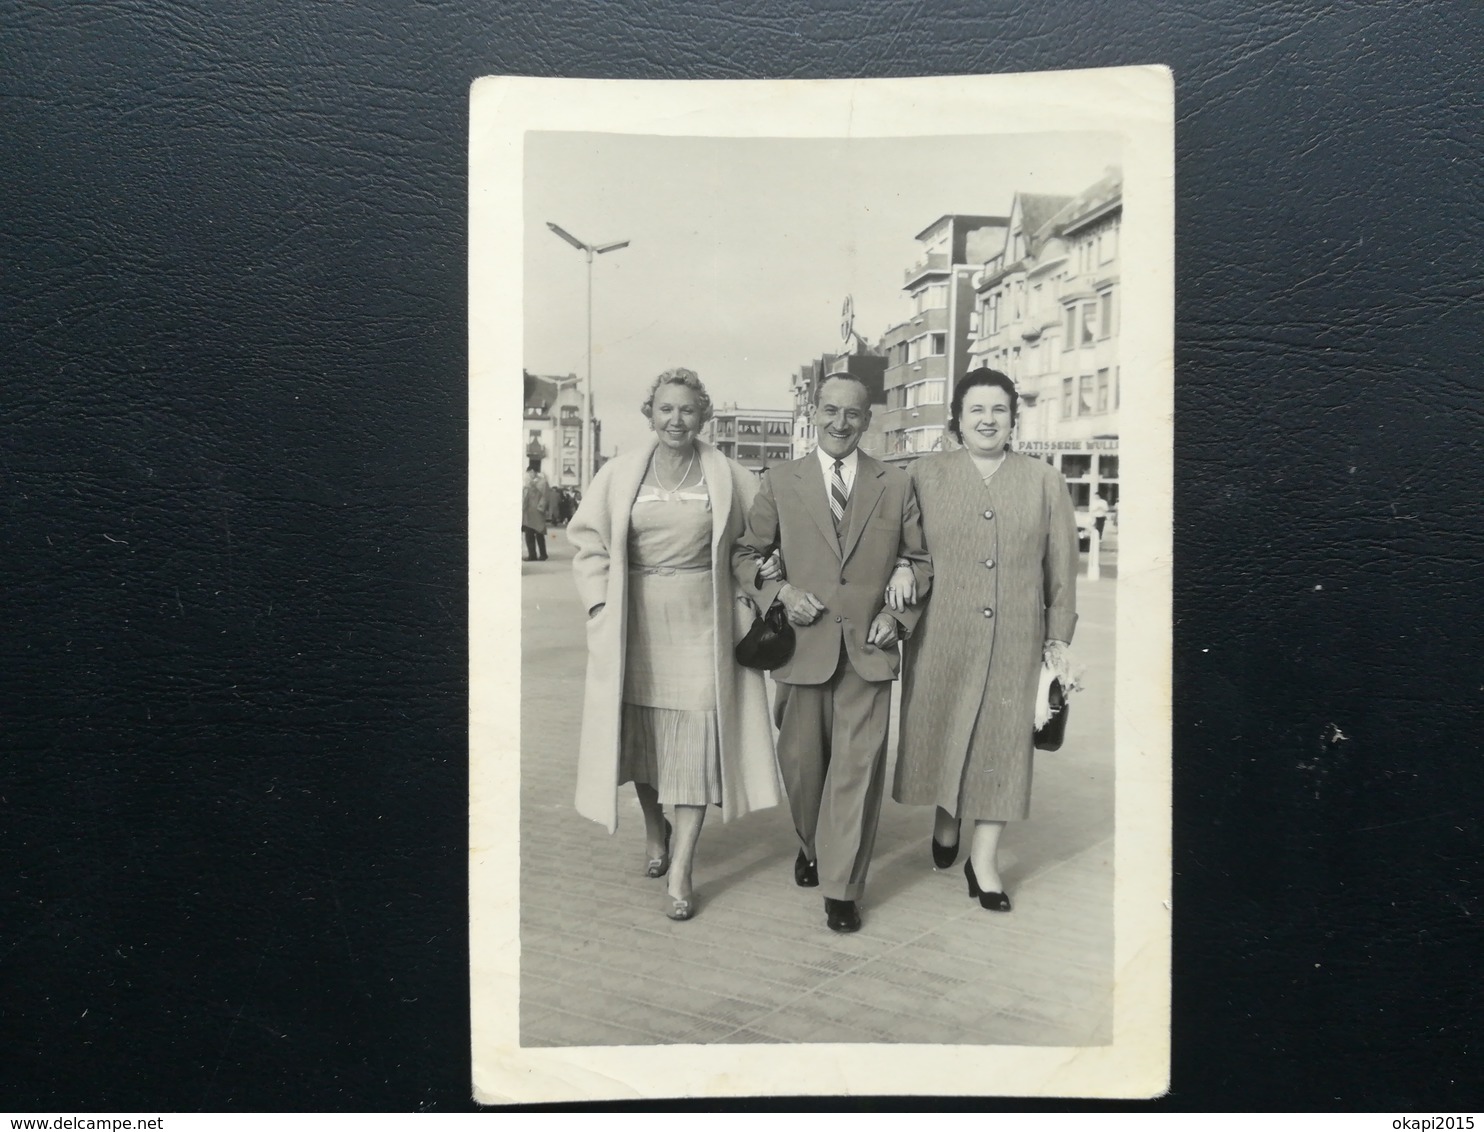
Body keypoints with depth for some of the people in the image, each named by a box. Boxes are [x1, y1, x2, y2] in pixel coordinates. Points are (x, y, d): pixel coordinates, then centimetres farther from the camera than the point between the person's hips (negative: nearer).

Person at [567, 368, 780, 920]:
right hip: (635, 621, 2)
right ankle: (655, 832, 36)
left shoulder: (727, 475, 1)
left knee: (695, 735, -4)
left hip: (699, 621, -1)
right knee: (639, 730, 11)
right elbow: (587, 538, 7)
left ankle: (680, 870, 4)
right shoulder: (621, 472, 3)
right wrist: (601, 600, -2)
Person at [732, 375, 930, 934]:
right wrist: (779, 591, -7)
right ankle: (811, 848, 41)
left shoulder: (896, 485, 7)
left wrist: (898, 614, -1)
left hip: (869, 647, 0)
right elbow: (746, 554, 10)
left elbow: (918, 560, 13)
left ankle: (842, 889, 12)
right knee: (800, 761, 12)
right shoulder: (781, 481, 5)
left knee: (857, 767, -1)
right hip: (803, 645, 1)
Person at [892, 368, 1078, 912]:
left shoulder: (1045, 482, 6)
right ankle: (946, 821, 39)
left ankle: (984, 858, 18)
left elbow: (1061, 567, 7)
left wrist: (1058, 637, 6)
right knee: (940, 732, 11)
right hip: (941, 637, 0)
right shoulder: (926, 474, 3)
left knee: (1002, 742, 5)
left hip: (1015, 641, 1)